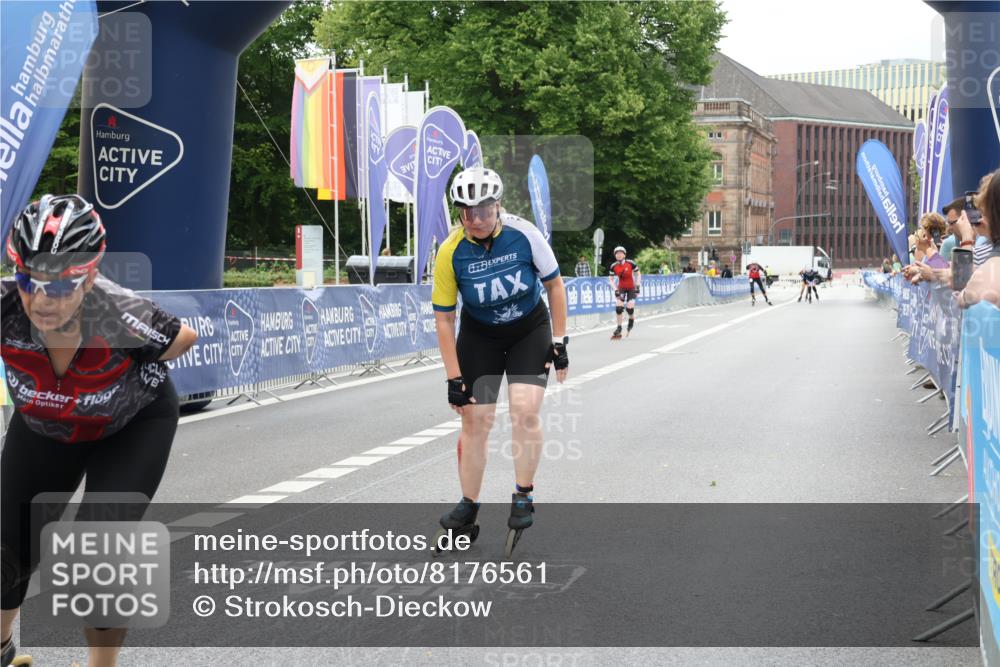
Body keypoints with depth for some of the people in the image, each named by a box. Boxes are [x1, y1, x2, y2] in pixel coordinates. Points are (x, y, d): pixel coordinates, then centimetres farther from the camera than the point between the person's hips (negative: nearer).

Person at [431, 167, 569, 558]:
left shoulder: (524, 234, -21)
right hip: (479, 335, 1)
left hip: (530, 329, -1)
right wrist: (454, 378, -15)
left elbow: (554, 284, -6)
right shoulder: (451, 252, -20)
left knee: (525, 410, -18)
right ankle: (467, 511, 9)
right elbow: (444, 318, -13)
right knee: (475, 420, -3)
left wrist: (559, 341, -8)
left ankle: (523, 496, 1)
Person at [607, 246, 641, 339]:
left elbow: (638, 275, -5)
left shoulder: (631, 263, -17)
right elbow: (611, 279, -3)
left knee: (629, 308, -15)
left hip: (631, 288, -2)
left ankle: (631, 321, 20)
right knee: (618, 307, -15)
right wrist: (615, 290, -15)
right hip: (621, 288, 2)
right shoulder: (613, 267, -12)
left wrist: (637, 286, -10)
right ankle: (619, 329, -3)